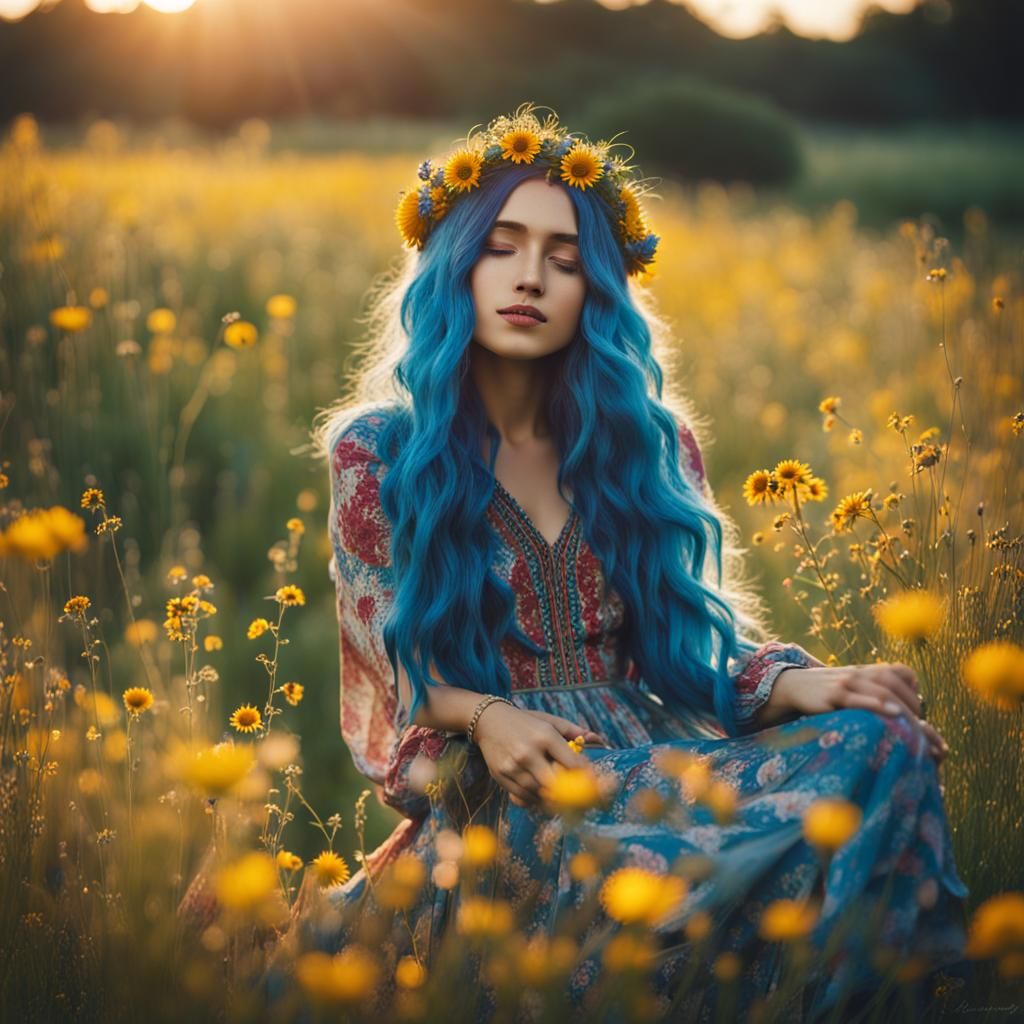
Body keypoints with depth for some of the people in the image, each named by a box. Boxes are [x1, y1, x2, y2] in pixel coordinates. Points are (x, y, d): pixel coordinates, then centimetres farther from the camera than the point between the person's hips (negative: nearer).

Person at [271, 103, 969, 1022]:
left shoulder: (651, 445, 15)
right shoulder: (377, 453, 7)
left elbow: (694, 637, 11)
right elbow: (386, 669, 5)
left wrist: (798, 683, -11)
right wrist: (484, 718, -18)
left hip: (661, 749, 4)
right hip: (503, 784, -4)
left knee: (883, 744, -27)